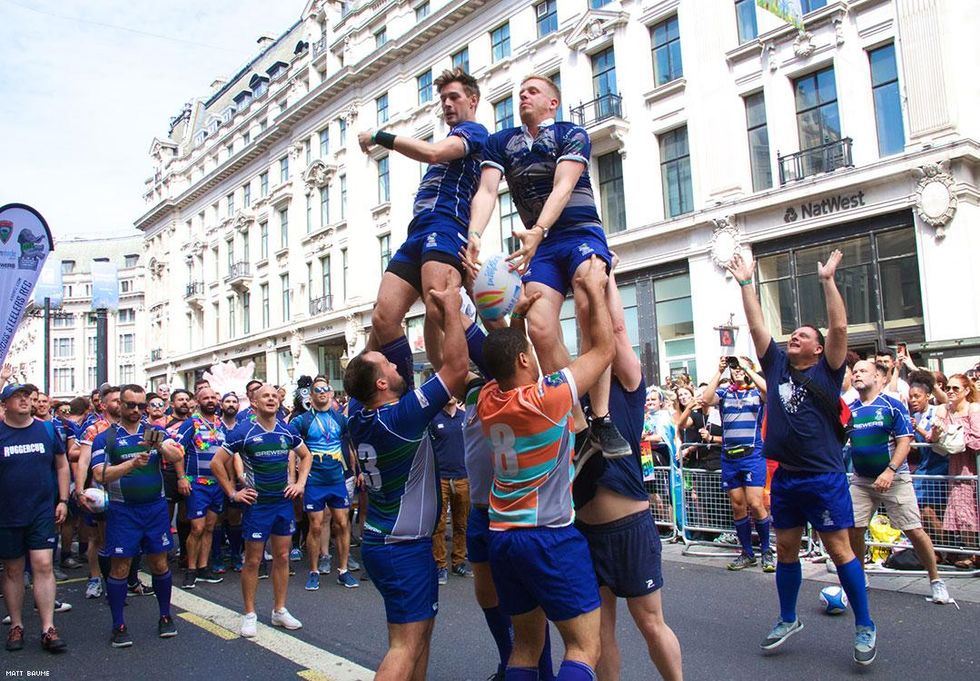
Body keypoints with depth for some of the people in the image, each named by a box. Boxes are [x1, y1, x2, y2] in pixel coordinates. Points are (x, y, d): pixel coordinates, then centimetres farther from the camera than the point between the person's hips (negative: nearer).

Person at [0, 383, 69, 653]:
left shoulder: (47, 429, 3)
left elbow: (62, 465, 10)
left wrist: (63, 500, 5)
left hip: (42, 512, 0)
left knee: (44, 565, -6)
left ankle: (48, 629, -1)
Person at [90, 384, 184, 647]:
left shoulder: (155, 432, 5)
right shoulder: (105, 438, -1)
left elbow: (176, 455, -11)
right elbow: (100, 474, -13)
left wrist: (159, 444, -32)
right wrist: (133, 463, -28)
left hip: (155, 507, 2)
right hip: (122, 510, -2)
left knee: (159, 564, 9)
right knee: (120, 567, 3)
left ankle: (165, 617, 24)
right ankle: (119, 626, 17)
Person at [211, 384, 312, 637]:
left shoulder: (287, 430, 2)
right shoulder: (243, 431, -10)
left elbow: (305, 456, 17)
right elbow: (216, 463, -7)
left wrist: (300, 483, 5)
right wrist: (233, 493, -7)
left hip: (284, 502, 4)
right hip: (257, 504, -4)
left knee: (282, 557, 10)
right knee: (252, 560, 3)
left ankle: (279, 610, 22)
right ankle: (249, 615, 16)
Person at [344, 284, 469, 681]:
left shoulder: (357, 415, -2)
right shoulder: (400, 418, -24)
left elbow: (364, 367, 16)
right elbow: (457, 367, -24)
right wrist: (451, 309, -14)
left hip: (379, 540, 9)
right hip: (404, 547, -9)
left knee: (421, 628, 21)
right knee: (406, 645, -4)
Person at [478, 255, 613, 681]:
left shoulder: (488, 401, 0)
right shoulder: (546, 398, -17)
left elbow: (500, 352, 21)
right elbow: (604, 349, -5)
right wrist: (595, 288, 3)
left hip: (503, 537, 7)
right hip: (552, 538, -7)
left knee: (526, 644, 16)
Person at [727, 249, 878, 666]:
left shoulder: (827, 371, -1)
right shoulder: (777, 365, 9)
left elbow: (839, 326, -13)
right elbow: (756, 326, 5)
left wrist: (827, 280, -13)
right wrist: (746, 283, 4)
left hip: (824, 477, -4)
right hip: (785, 476, 5)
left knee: (839, 550, 1)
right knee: (786, 550, 13)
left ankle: (865, 626, 17)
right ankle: (788, 620, 29)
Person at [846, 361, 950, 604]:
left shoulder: (892, 406, -7)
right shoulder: (849, 410, 4)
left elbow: (904, 442, -11)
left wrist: (890, 471, -21)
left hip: (895, 479, -4)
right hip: (861, 480, 4)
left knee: (914, 530, -3)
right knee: (853, 529, 0)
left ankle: (936, 581, 16)